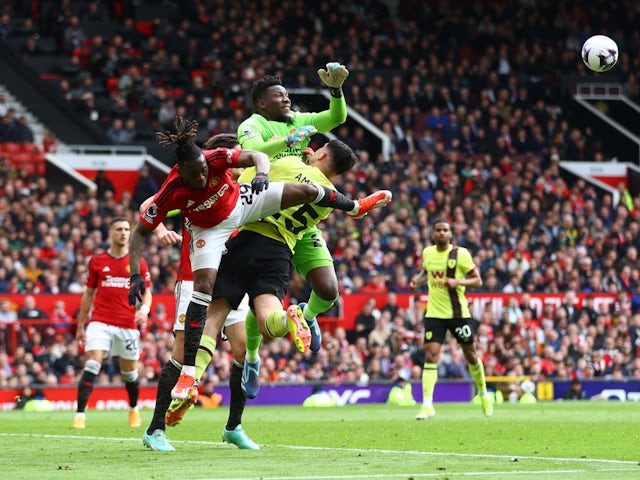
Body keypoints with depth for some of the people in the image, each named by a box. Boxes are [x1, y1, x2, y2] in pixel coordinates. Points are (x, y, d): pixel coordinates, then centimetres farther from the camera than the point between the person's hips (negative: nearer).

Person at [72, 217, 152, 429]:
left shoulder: (138, 263, 6)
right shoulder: (97, 261, 7)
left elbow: (147, 292, 10)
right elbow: (89, 294, 14)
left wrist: (144, 309, -13)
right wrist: (80, 325, 13)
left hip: (128, 325, 1)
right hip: (100, 322, -1)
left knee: (130, 372, 10)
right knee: (92, 365, -17)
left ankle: (134, 409, 37)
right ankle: (80, 416, -20)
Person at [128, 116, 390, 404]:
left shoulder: (216, 159, -33)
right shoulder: (170, 192, -35)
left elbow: (258, 156, -20)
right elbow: (139, 233, -27)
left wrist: (262, 174, -44)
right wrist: (136, 275, -37)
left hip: (240, 204, 2)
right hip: (210, 230, -2)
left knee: (306, 191, -3)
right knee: (203, 287, -19)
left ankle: (355, 207, 35)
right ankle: (188, 373, -16)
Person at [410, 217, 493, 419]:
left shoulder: (460, 254, -9)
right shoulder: (427, 253, 4)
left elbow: (478, 281, -7)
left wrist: (458, 282, -24)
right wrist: (418, 280, 2)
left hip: (458, 312, -2)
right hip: (434, 313, 2)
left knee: (470, 355, 11)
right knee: (430, 356, -11)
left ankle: (483, 393, 36)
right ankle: (427, 406, -15)